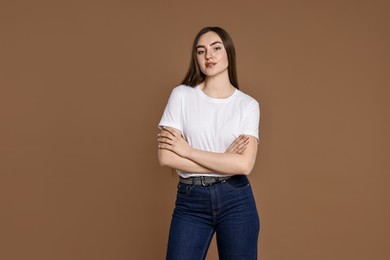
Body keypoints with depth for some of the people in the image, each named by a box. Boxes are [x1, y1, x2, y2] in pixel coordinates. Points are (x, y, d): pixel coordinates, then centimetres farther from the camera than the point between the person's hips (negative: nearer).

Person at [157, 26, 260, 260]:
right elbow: (166, 157, -10)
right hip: (191, 201, 0)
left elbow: (244, 165, -13)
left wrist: (187, 150, -13)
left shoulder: (248, 105, -1)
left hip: (236, 200, 1)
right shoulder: (182, 95, -2)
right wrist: (224, 162, -11)